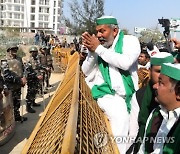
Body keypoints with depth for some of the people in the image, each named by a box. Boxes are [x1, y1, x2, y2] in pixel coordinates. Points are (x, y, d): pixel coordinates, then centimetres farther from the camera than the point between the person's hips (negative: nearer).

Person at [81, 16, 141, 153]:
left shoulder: (130, 40, 0)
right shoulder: (98, 44, 8)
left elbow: (126, 62, -21)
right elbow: (86, 72, 10)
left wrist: (98, 49, -15)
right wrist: (91, 52, -7)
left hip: (122, 94, -1)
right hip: (102, 91, 1)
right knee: (120, 117, -22)